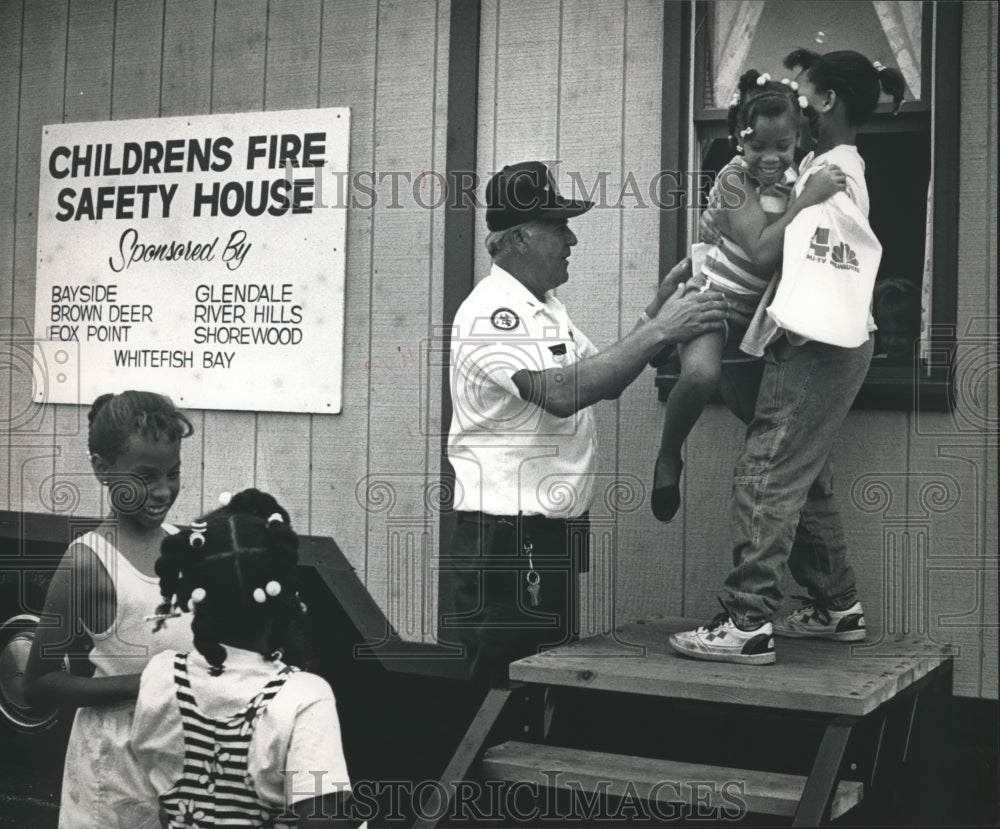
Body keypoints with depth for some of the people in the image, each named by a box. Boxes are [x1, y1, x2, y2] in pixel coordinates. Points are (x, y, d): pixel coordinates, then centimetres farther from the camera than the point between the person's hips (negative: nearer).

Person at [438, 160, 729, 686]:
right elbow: (560, 392, -29)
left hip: (552, 539, 10)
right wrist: (659, 331, -26)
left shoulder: (546, 308, 17)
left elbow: (606, 380, 19)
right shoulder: (491, 312, -15)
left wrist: (660, 304, 9)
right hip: (504, 539, -10)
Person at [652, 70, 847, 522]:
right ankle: (668, 457, -9)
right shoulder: (735, 178, -18)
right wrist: (808, 199, -32)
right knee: (701, 373, -33)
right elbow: (762, 252, -29)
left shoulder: (795, 178, 1)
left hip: (761, 306, 7)